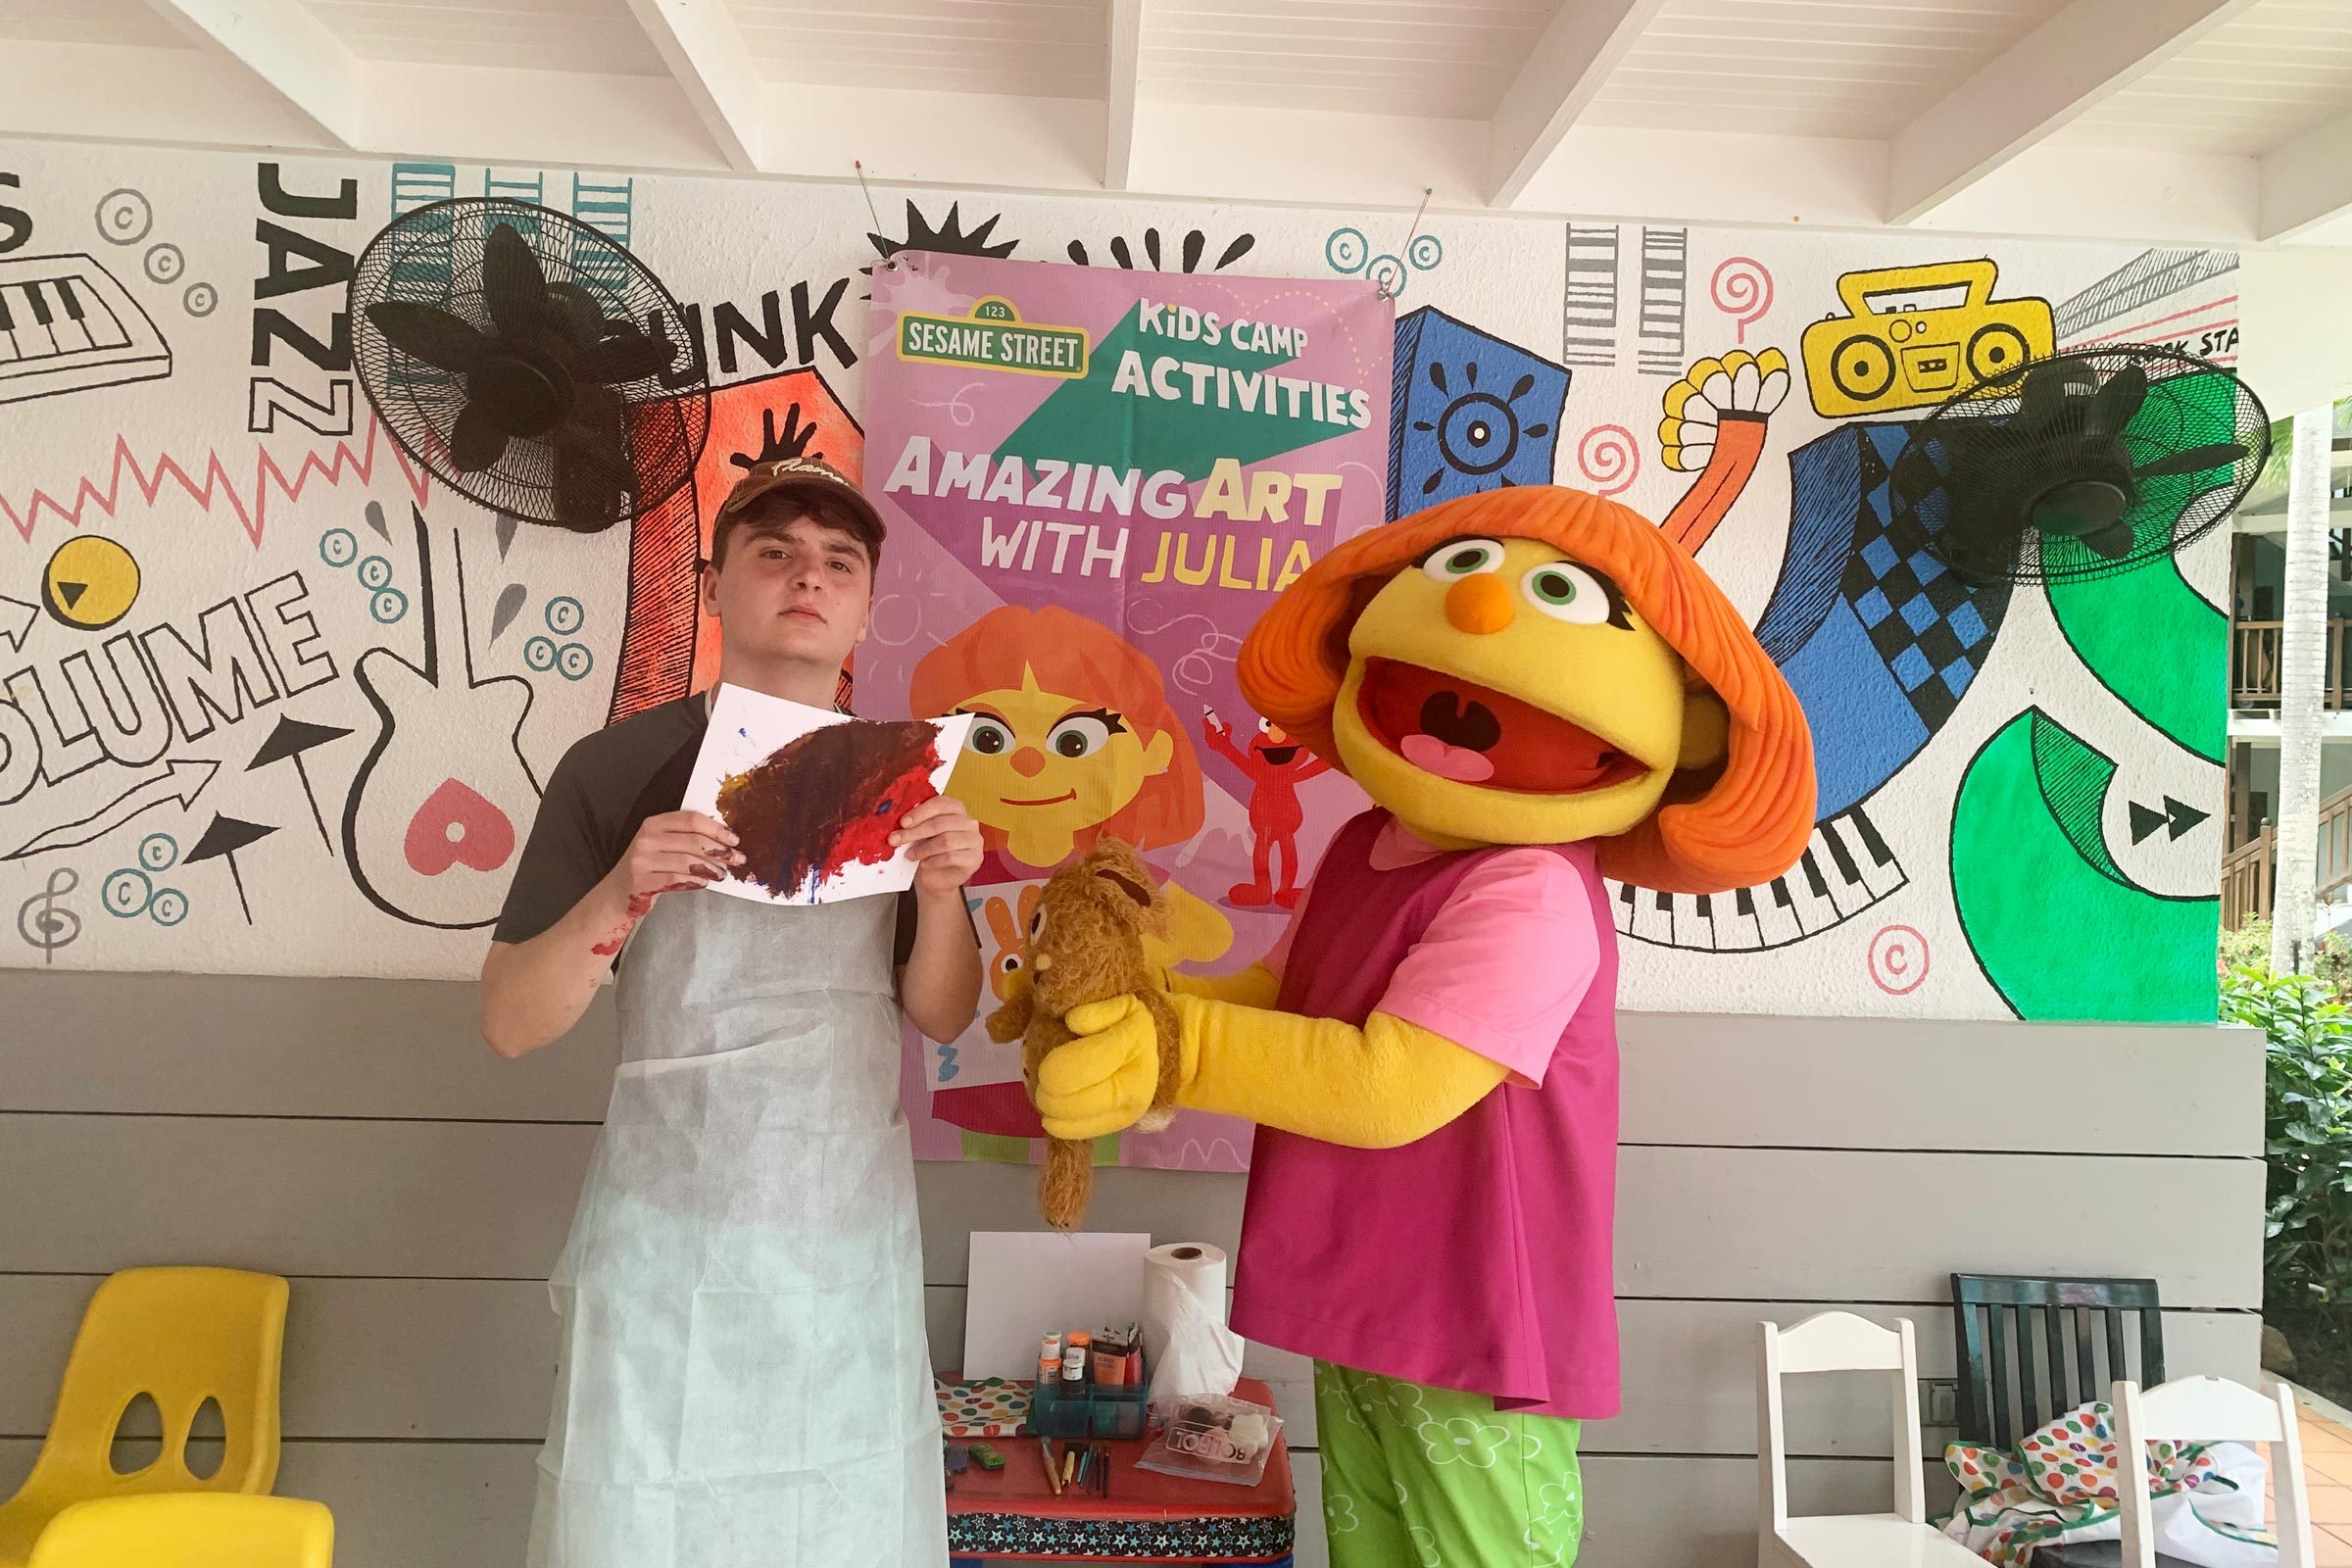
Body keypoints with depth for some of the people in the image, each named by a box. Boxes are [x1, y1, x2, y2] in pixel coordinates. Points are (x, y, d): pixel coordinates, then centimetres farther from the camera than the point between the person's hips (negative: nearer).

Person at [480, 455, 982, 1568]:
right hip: (669, 1230, -3)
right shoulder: (619, 766, -8)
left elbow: (941, 1016, 5)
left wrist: (941, 894, -14)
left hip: (853, 1233, 3)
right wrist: (619, 900, -23)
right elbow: (508, 1024, -6)